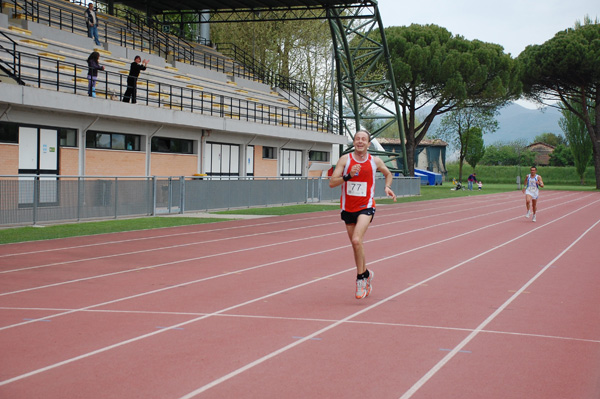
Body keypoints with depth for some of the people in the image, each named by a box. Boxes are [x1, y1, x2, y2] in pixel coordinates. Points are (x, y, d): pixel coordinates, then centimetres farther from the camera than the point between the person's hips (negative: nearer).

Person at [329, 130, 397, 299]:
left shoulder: (375, 161, 1)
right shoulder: (345, 159, -3)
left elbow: (388, 174, 21)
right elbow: (332, 183, -9)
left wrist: (388, 187, 2)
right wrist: (348, 176, -23)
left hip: (366, 207, -2)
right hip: (348, 207, 2)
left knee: (356, 240, -23)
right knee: (355, 244, 12)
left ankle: (360, 278, -10)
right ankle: (366, 274, 34)